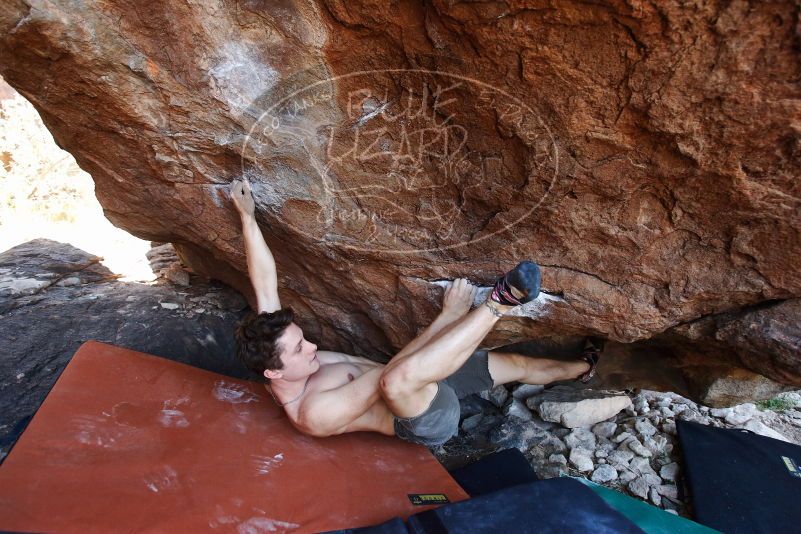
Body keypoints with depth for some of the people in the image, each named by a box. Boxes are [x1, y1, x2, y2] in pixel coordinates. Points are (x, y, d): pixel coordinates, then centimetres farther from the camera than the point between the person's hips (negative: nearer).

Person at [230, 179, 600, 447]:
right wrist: (449, 316, -30)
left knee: (515, 363, 12)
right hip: (430, 422, -8)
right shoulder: (314, 414, -30)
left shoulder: (271, 343, -8)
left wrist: (247, 217, -10)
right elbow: (390, 374, -33)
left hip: (423, 388, 8)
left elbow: (265, 282, -8)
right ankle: (500, 303, -35)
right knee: (398, 378, -43)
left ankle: (581, 368, 40)